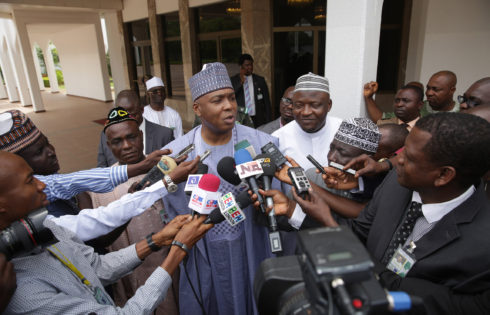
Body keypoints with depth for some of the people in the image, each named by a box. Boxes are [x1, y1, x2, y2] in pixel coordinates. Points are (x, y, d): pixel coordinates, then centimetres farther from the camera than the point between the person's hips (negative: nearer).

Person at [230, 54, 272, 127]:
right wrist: (240, 82, -15)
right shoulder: (233, 80, 5)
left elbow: (267, 102, 8)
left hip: (258, 119, 1)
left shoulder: (260, 80, 8)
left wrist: (268, 121, 3)